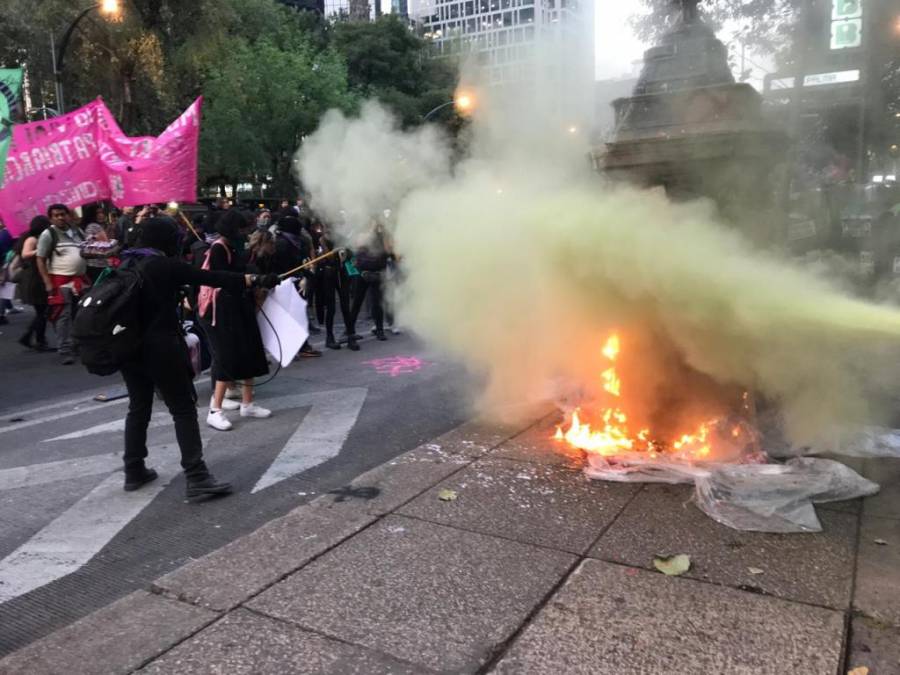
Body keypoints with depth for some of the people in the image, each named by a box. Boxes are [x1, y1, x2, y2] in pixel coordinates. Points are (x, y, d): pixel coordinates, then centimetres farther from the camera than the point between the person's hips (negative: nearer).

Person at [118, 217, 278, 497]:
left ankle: (134, 471, 25)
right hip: (160, 347, -8)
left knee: (138, 407, 18)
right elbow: (213, 278, -12)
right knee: (183, 410, -5)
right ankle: (197, 478, -8)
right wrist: (257, 280, -10)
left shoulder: (127, 264, 11)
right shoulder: (165, 266, -10)